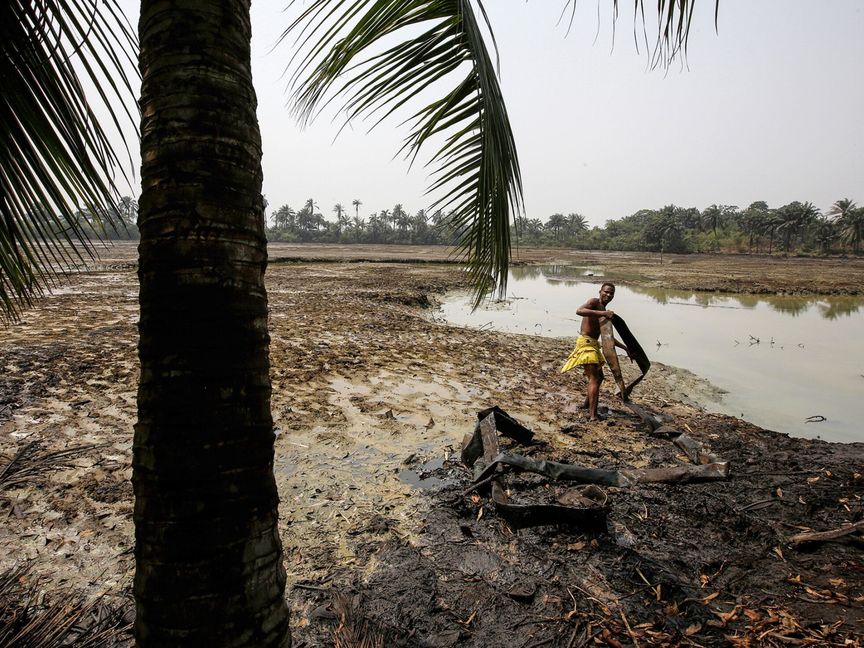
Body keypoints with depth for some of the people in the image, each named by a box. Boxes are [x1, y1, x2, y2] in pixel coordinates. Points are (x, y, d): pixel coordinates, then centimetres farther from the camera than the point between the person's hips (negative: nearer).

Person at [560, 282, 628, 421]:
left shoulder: (604, 311, 20)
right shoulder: (594, 302, -7)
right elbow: (579, 311, -30)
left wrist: (624, 347, 23)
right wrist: (601, 313, -34)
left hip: (594, 344, 10)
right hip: (586, 342, -10)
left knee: (599, 376, 24)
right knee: (594, 378, -15)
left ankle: (587, 403, 41)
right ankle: (593, 414, -18)